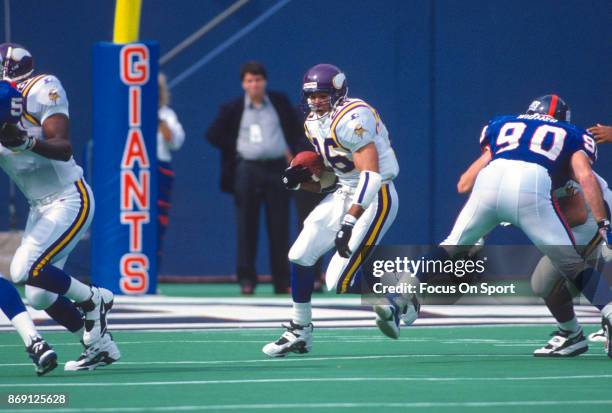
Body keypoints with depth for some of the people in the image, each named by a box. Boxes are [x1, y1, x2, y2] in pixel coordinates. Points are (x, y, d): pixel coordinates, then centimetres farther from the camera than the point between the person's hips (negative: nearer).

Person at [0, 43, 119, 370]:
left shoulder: (40, 91, -15)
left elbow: (63, 149, -24)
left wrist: (27, 142, -40)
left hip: (68, 200, -8)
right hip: (40, 208, 8)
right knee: (39, 297, 5)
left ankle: (92, 300, 2)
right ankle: (99, 345, 22)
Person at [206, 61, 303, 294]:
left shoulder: (280, 102, 9)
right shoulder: (233, 109, 6)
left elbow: (297, 129, 14)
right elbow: (213, 134, 7)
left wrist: (292, 151, 2)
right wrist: (234, 149, 0)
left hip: (277, 169, 1)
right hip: (247, 170, -1)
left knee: (279, 227, 1)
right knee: (246, 227, -2)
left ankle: (282, 282, 5)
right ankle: (246, 279, 1)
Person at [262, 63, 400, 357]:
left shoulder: (350, 120, -21)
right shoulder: (316, 125, 9)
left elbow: (371, 175, -27)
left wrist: (349, 221, -31)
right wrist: (300, 181, -3)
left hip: (374, 199, -9)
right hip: (343, 195, 9)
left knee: (339, 281, -13)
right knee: (300, 256, 2)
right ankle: (299, 333, 15)